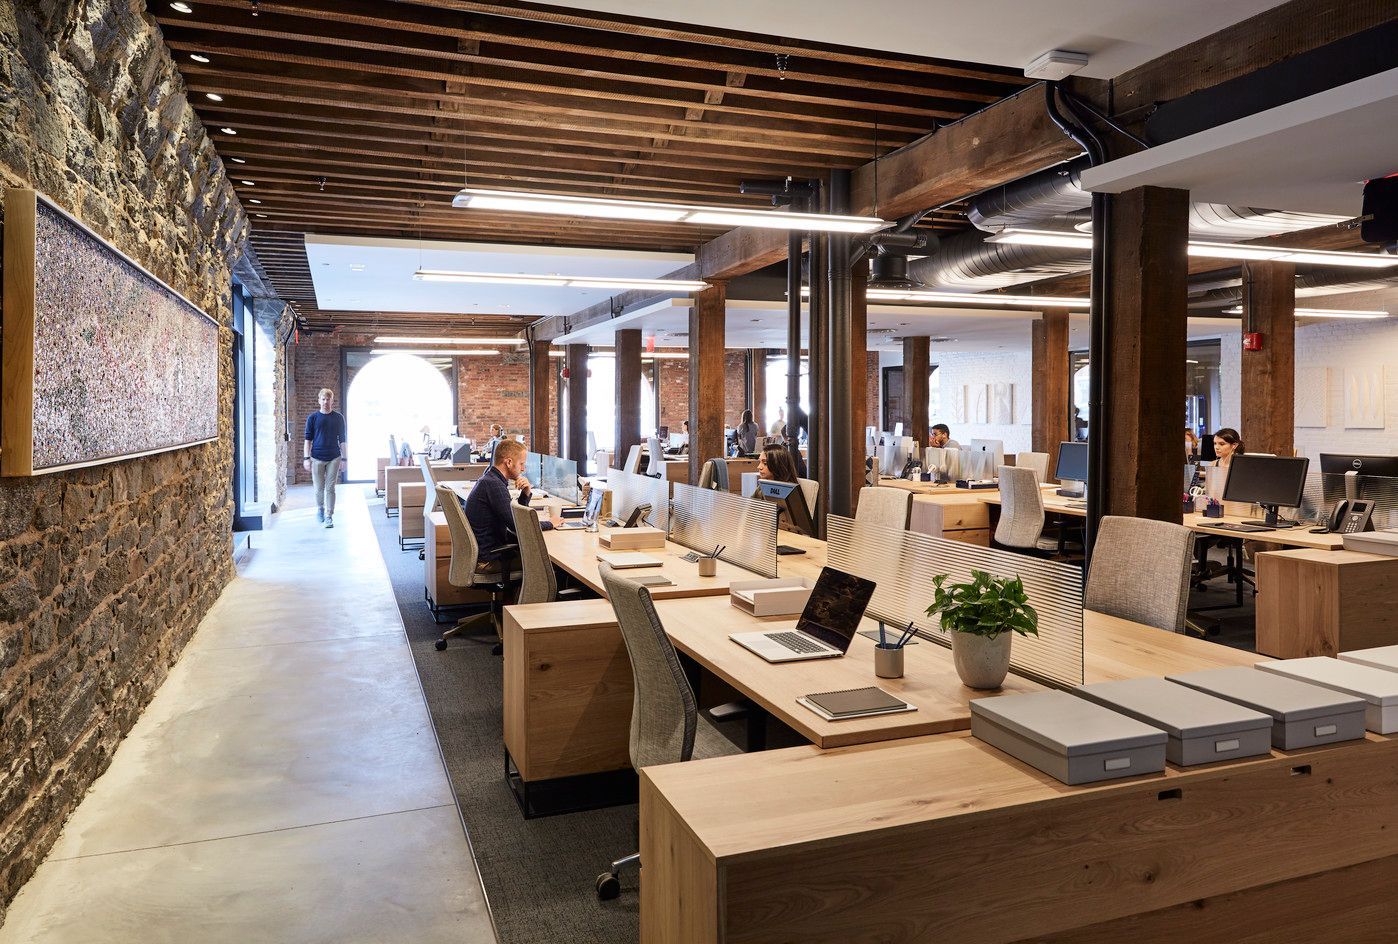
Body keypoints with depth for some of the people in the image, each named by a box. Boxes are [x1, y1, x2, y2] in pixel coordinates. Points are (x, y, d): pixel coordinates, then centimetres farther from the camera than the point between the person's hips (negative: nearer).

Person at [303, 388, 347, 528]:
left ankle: (329, 516, 3)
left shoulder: (339, 417, 5)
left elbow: (342, 439, 8)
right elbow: (308, 439, 3)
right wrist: (306, 458, -3)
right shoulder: (312, 418, 2)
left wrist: (344, 458, 4)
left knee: (330, 488, -1)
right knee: (319, 488, 7)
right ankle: (319, 508, 33)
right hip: (317, 457, 0)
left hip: (334, 458, 0)